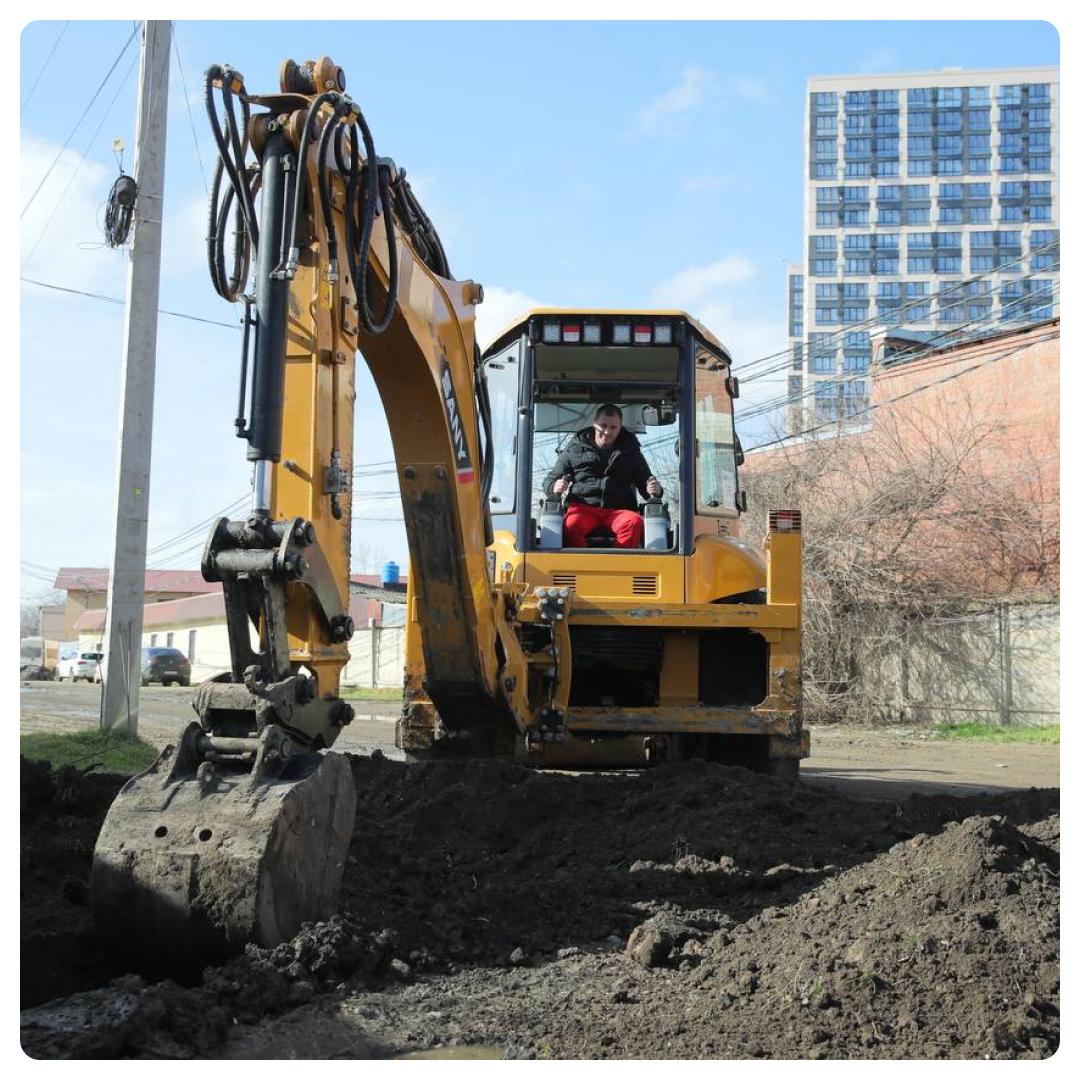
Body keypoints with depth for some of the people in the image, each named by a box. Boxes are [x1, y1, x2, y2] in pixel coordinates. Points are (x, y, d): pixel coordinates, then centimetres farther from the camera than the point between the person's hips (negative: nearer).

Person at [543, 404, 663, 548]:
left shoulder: (631, 451, 18)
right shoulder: (574, 448, 14)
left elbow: (645, 482, 23)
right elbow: (549, 480, 18)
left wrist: (655, 491, -3)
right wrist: (555, 487, -8)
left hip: (619, 509, 1)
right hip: (583, 507, -1)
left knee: (635, 522, -35)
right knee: (569, 526, -36)